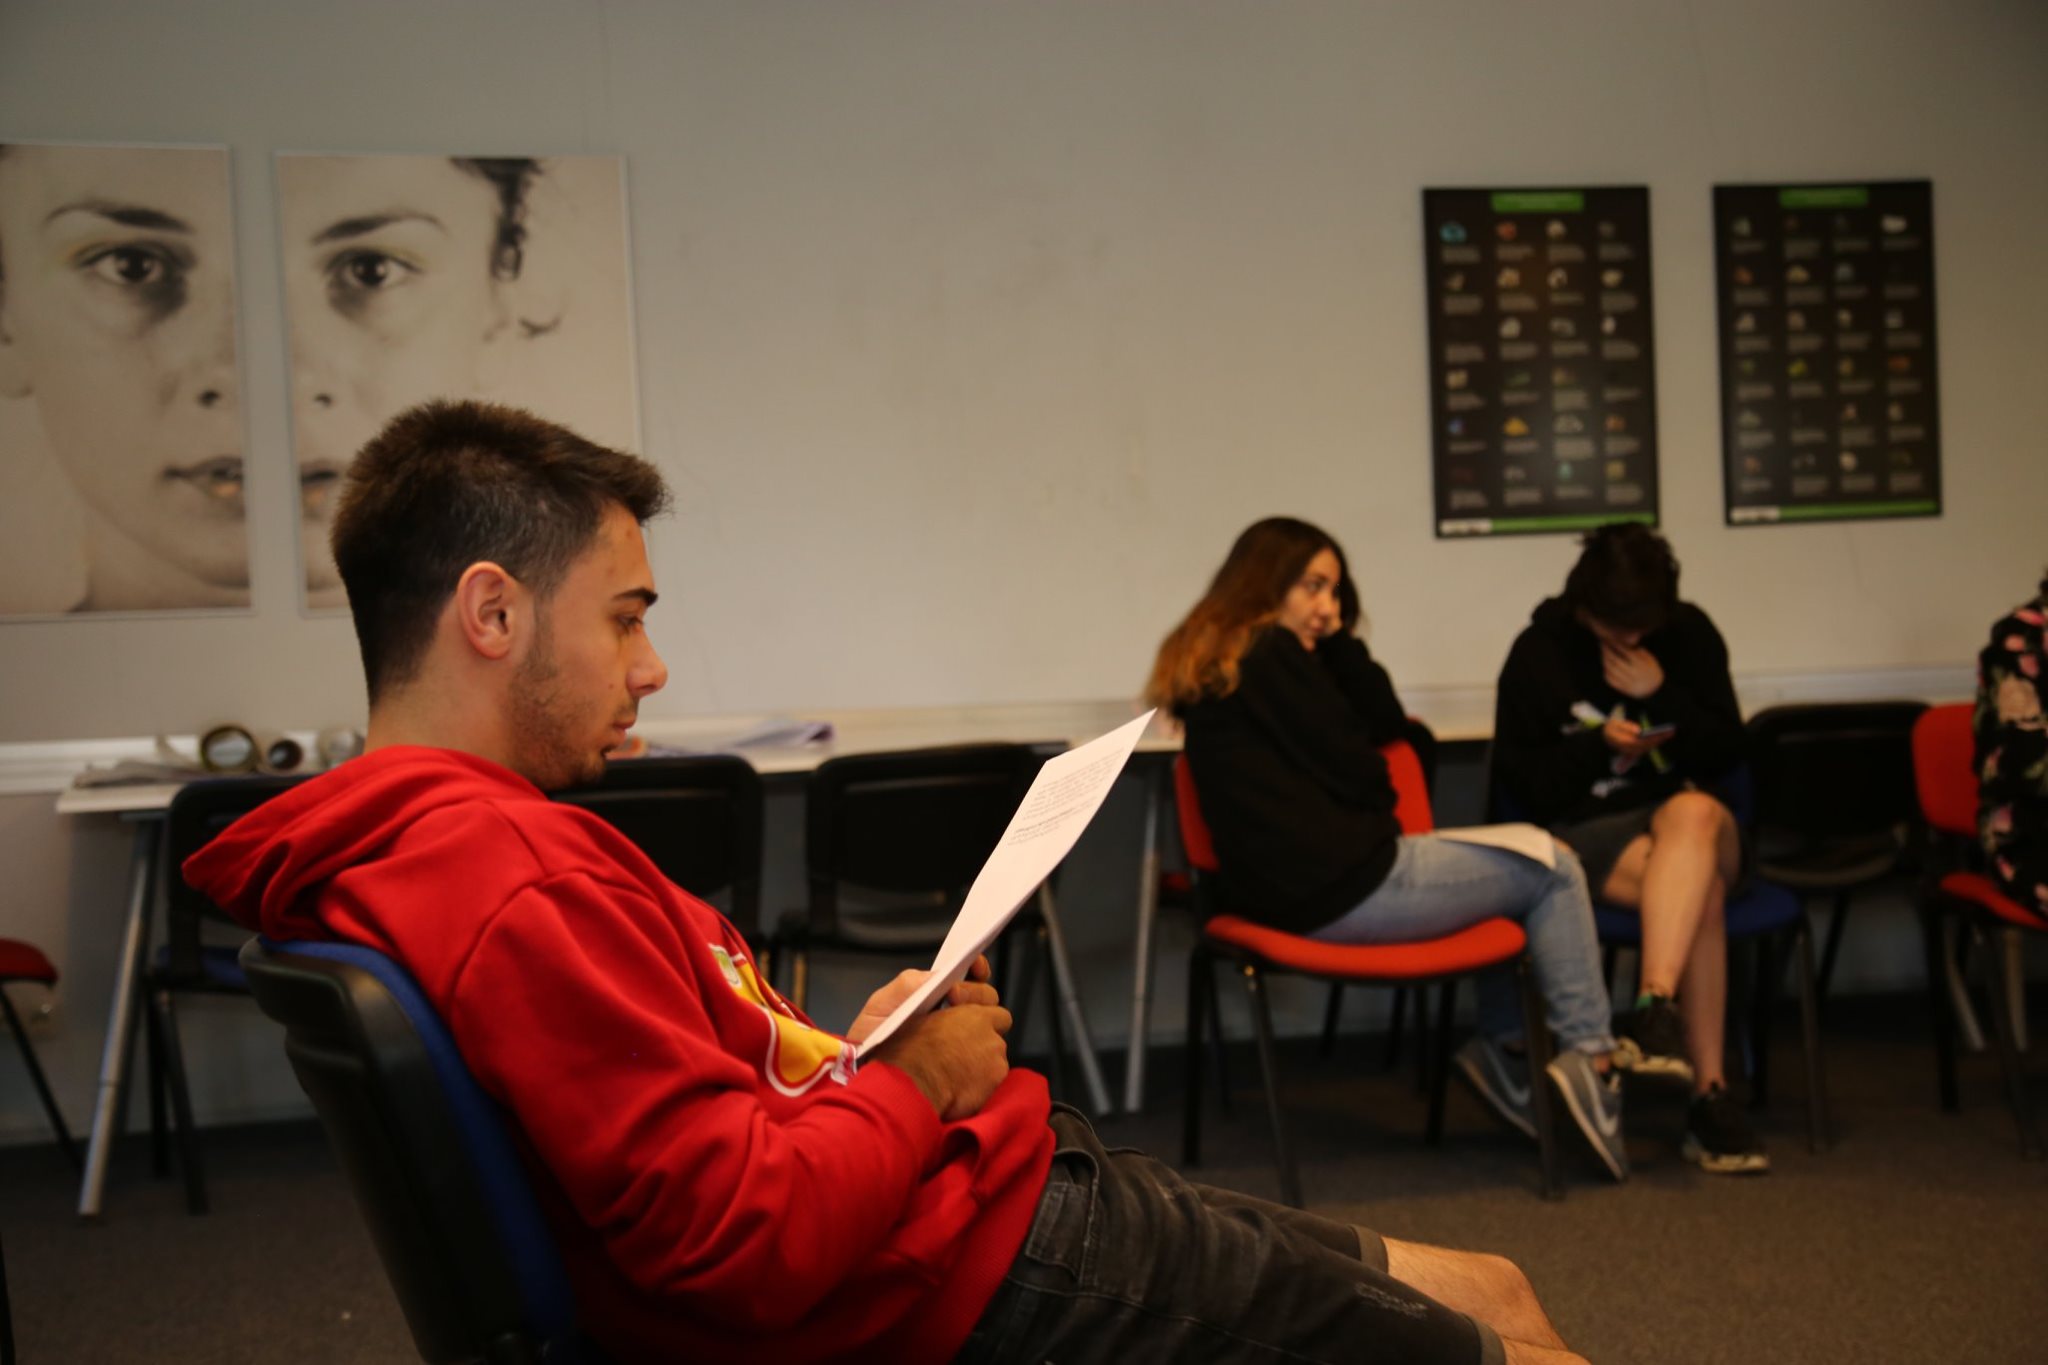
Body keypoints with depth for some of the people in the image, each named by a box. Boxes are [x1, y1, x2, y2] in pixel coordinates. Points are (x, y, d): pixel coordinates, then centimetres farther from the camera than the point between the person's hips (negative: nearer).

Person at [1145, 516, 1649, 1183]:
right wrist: (1386, 820, 9)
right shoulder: (1272, 654, -13)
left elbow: (1386, 723, 18)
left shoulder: (1217, 662, 17)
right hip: (1339, 890, -10)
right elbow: (1359, 775, -12)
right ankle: (1590, 1054, 7)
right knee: (1555, 872, 5)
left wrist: (1338, 639, 7)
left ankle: (1505, 1049, 21)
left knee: (1520, 866, 26)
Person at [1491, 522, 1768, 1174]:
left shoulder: (1689, 634, 7)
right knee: (1698, 888, -34)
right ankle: (1709, 1094, -36)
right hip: (1585, 833, -2)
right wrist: (1597, 746, -17)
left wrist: (1661, 695, -11)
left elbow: (1726, 754, 4)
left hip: (1687, 819, 3)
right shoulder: (1538, 654, -1)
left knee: (1693, 814, -37)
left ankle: (1656, 1010, -44)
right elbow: (1518, 783, -2)